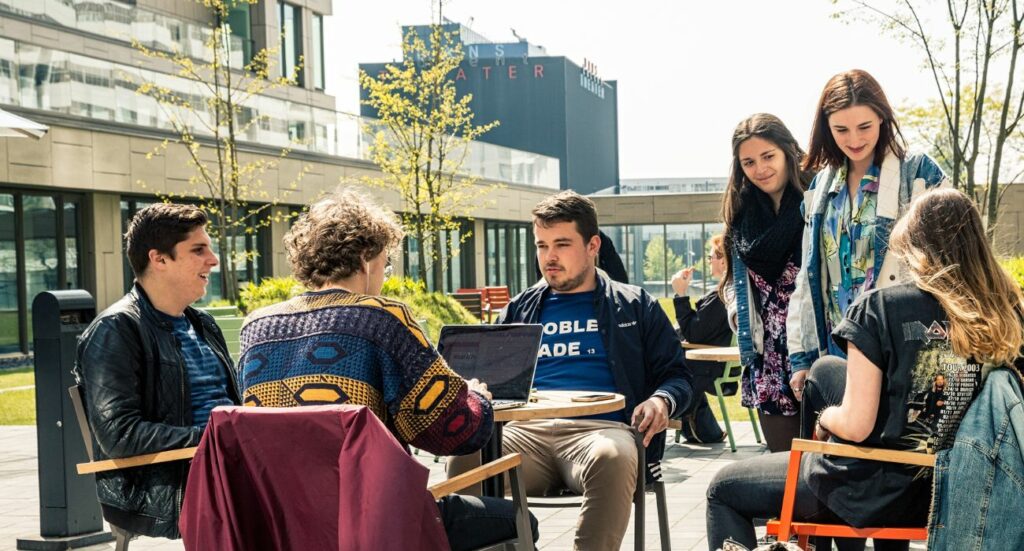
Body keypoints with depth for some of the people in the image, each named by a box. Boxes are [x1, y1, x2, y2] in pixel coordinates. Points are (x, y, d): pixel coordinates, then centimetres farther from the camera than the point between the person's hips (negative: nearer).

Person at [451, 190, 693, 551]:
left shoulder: (635, 306, 21)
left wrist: (662, 401, -7)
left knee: (611, 458, -40)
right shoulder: (520, 310, 27)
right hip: (527, 429, 2)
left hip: (601, 427, -2)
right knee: (466, 457, -33)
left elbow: (676, 376, 17)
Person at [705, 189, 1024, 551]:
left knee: (723, 489, 15)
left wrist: (825, 419, 2)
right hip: (955, 490, 5)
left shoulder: (881, 306, -18)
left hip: (875, 493, -5)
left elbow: (855, 426, -20)